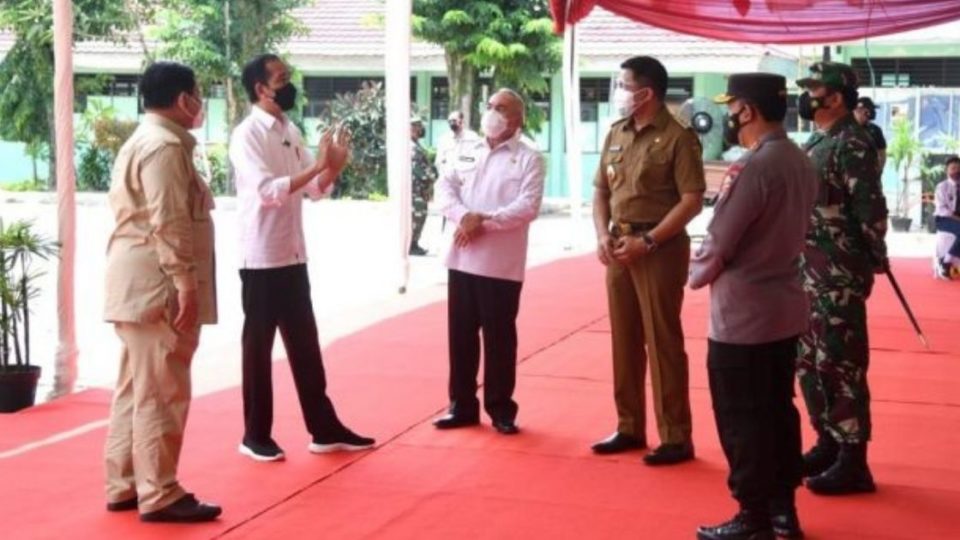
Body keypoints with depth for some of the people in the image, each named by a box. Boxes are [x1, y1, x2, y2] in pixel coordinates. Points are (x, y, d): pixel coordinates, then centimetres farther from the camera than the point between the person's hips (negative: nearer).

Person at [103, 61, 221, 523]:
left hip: (138, 286, 11)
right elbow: (168, 223, -21)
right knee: (161, 392, -6)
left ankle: (125, 486, 21)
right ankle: (159, 496, -1)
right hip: (156, 287, -11)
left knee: (136, 388, 14)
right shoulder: (165, 145, -14)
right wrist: (186, 284, -22)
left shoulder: (142, 140, 20)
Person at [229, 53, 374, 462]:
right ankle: (256, 436, 14)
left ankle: (325, 429, 20)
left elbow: (315, 190, 12)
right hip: (261, 258, -7)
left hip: (293, 256, 7)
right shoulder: (247, 134, -12)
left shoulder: (291, 132, 11)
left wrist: (335, 166, -7)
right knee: (258, 347, 3)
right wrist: (317, 166, -26)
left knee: (305, 345, 12)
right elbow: (267, 191, -24)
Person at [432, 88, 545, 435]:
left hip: (501, 263, -4)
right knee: (461, 335, 8)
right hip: (462, 259, 4)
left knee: (499, 338, 3)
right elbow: (445, 189, 5)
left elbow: (528, 207, -12)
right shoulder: (466, 152, 13)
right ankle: (462, 406, 19)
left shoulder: (529, 158, -2)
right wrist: (462, 217, -14)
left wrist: (483, 220, -17)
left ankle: (501, 409, 14)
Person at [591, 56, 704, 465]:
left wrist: (648, 241, -17)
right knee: (624, 340, 11)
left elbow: (692, 201, -14)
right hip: (619, 247, 7)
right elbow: (601, 190, 15)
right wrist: (603, 235, -1)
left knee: (663, 343, -3)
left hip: (660, 248, -7)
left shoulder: (678, 137, -10)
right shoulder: (616, 134, 11)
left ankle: (676, 438, 4)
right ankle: (630, 428, 22)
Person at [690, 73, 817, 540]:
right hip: (784, 306, 9)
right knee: (778, 409, 17)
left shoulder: (752, 167, -21)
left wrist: (695, 275, 2)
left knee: (741, 419, 3)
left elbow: (718, 242, -18)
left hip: (742, 313, -9)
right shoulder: (800, 162, 6)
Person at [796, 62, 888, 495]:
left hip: (839, 276, -10)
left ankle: (853, 463, 3)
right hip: (808, 272, 10)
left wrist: (874, 262, -13)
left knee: (841, 363, -5)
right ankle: (827, 444, 28)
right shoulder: (815, 141, 14)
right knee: (809, 360, 16)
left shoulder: (853, 145, -15)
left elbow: (871, 212, -18)